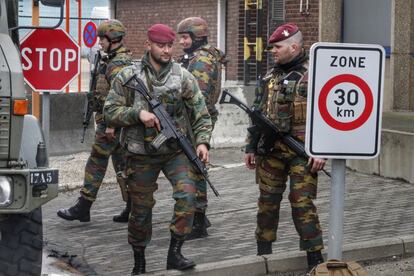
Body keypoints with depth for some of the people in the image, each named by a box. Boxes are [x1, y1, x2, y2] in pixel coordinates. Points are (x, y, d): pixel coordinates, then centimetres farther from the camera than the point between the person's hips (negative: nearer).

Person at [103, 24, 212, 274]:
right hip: (141, 153, -1)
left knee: (187, 194, -21)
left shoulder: (183, 77, -1)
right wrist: (138, 114, -19)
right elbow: (110, 111, -4)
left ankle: (175, 253, -11)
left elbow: (201, 114, 1)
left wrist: (202, 141, -15)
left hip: (176, 151, 1)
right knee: (141, 209, 8)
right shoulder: (128, 76, -3)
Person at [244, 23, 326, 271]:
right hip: (270, 150, 6)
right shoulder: (270, 77, 13)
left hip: (302, 152, -6)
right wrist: (251, 147, 16)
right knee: (268, 201, 11)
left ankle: (315, 258, -2)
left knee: (303, 203, -8)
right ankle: (263, 254, 23)